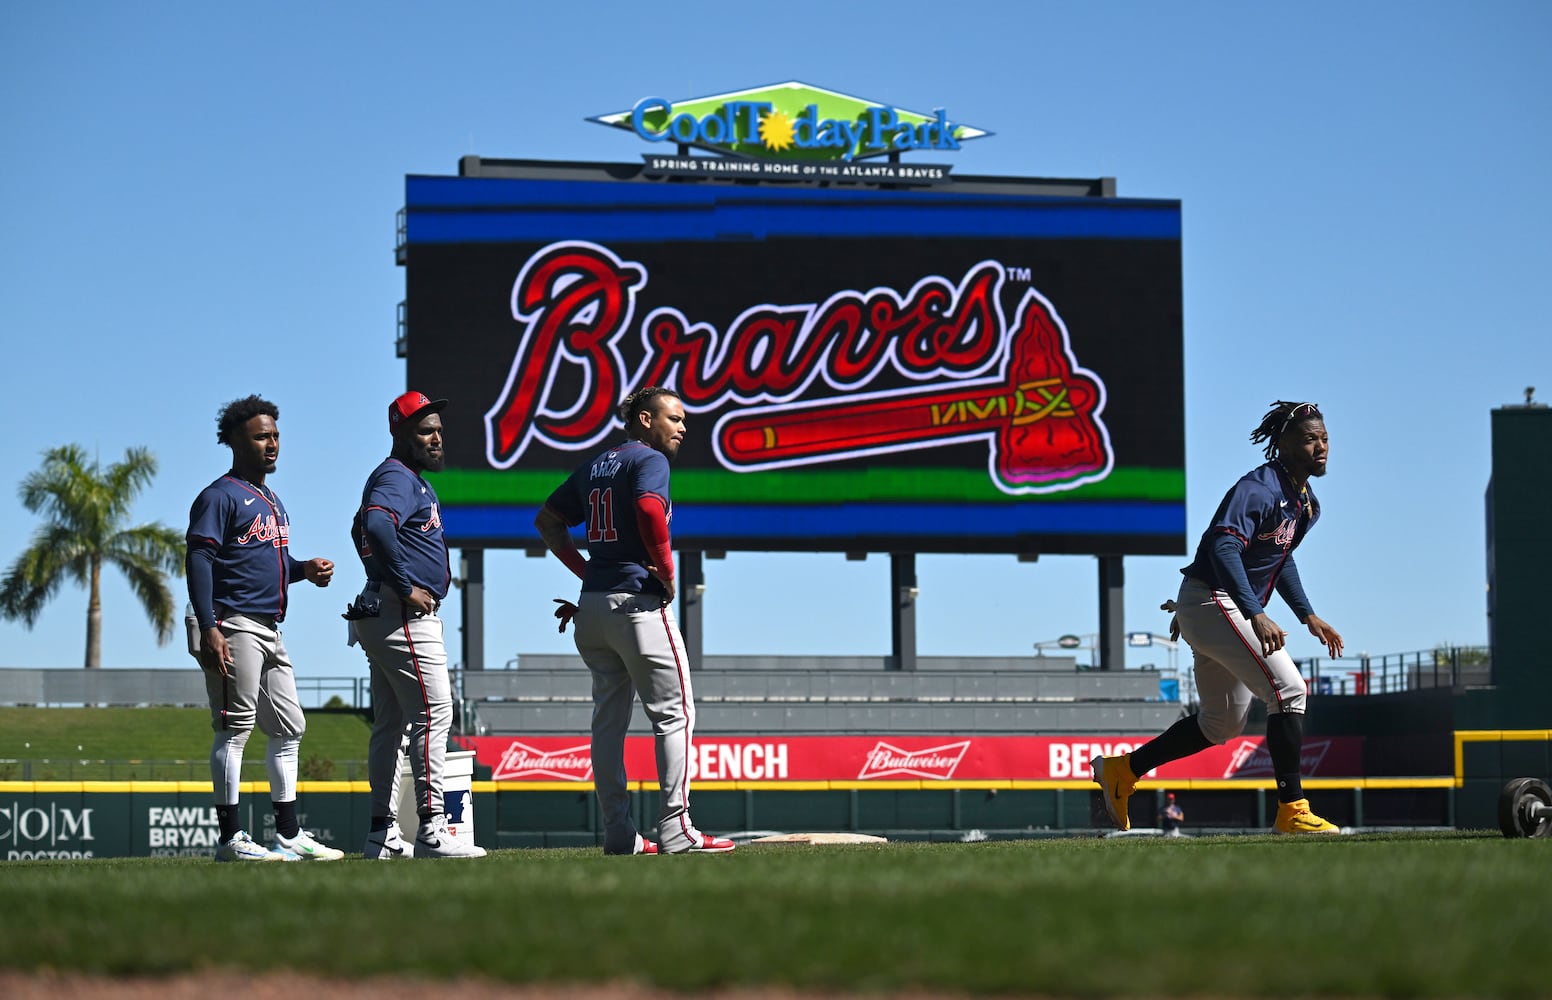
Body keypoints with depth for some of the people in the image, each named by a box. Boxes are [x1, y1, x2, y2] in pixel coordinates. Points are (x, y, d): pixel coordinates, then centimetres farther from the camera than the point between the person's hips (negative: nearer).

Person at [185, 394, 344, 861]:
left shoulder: (273, 502, 21)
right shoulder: (220, 497, -7)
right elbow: (199, 560, -15)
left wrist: (305, 570, 7)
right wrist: (208, 630, -24)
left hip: (270, 630, 10)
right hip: (234, 626, -10)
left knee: (289, 728, 11)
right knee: (235, 728, -9)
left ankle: (289, 836, 16)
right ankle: (231, 839, -8)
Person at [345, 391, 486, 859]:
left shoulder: (409, 479, 21)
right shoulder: (397, 477, -12)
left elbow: (362, 530, 35)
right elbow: (377, 525, -32)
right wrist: (406, 586, -26)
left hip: (381, 616, 11)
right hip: (404, 617, -11)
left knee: (391, 724, 10)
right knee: (433, 713, -13)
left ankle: (383, 833, 12)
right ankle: (431, 829, -17)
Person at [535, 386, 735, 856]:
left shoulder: (595, 465, 18)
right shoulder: (649, 460, -7)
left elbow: (547, 520, 22)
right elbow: (649, 507, -28)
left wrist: (585, 570, 16)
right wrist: (666, 571, -17)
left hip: (592, 606, 8)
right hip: (638, 601, -8)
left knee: (608, 719, 9)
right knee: (673, 713, -6)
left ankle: (618, 833, 8)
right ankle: (675, 830, -13)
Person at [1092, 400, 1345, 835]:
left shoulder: (1306, 504, 11)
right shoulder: (1258, 488, -20)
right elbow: (1224, 546, -32)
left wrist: (1308, 615, 18)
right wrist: (1256, 616, -40)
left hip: (1237, 609, 10)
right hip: (1212, 600, -10)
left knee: (1223, 724, 16)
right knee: (1288, 689, -18)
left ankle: (1121, 770, 24)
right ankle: (1291, 810, -15)